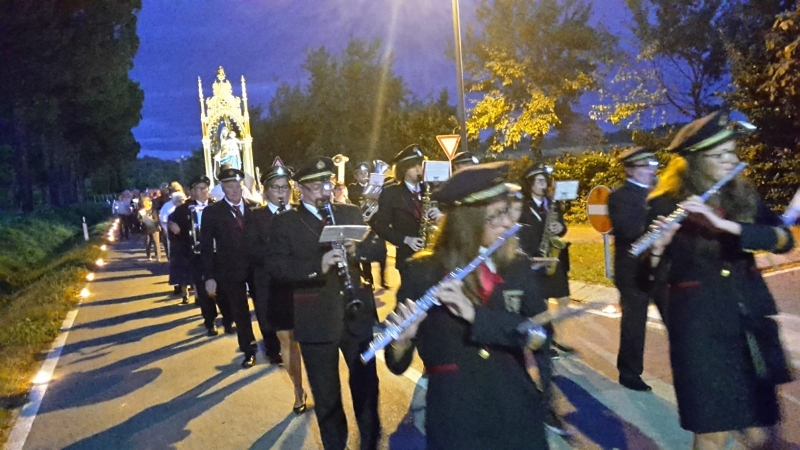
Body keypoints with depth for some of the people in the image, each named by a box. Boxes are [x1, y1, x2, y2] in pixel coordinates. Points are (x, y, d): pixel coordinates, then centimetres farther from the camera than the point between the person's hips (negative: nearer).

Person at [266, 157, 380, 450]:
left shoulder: (352, 213, 8)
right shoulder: (285, 222, -2)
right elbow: (275, 267, -13)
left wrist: (357, 250, -18)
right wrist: (317, 266, -28)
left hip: (357, 314, 3)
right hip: (316, 321, -2)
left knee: (366, 384, 16)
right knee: (326, 394, 12)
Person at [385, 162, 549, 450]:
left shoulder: (518, 267, 1)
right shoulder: (423, 272, -8)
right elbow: (398, 365, -7)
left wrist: (476, 315, -25)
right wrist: (401, 341, -29)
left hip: (517, 412, 3)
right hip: (454, 418, -2)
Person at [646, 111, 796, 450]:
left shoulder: (744, 194, 6)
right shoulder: (665, 204, -7)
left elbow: (784, 239, -10)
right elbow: (657, 278, -9)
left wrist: (724, 224, -24)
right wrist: (657, 248, -30)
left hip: (750, 316, 4)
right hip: (699, 323, -4)